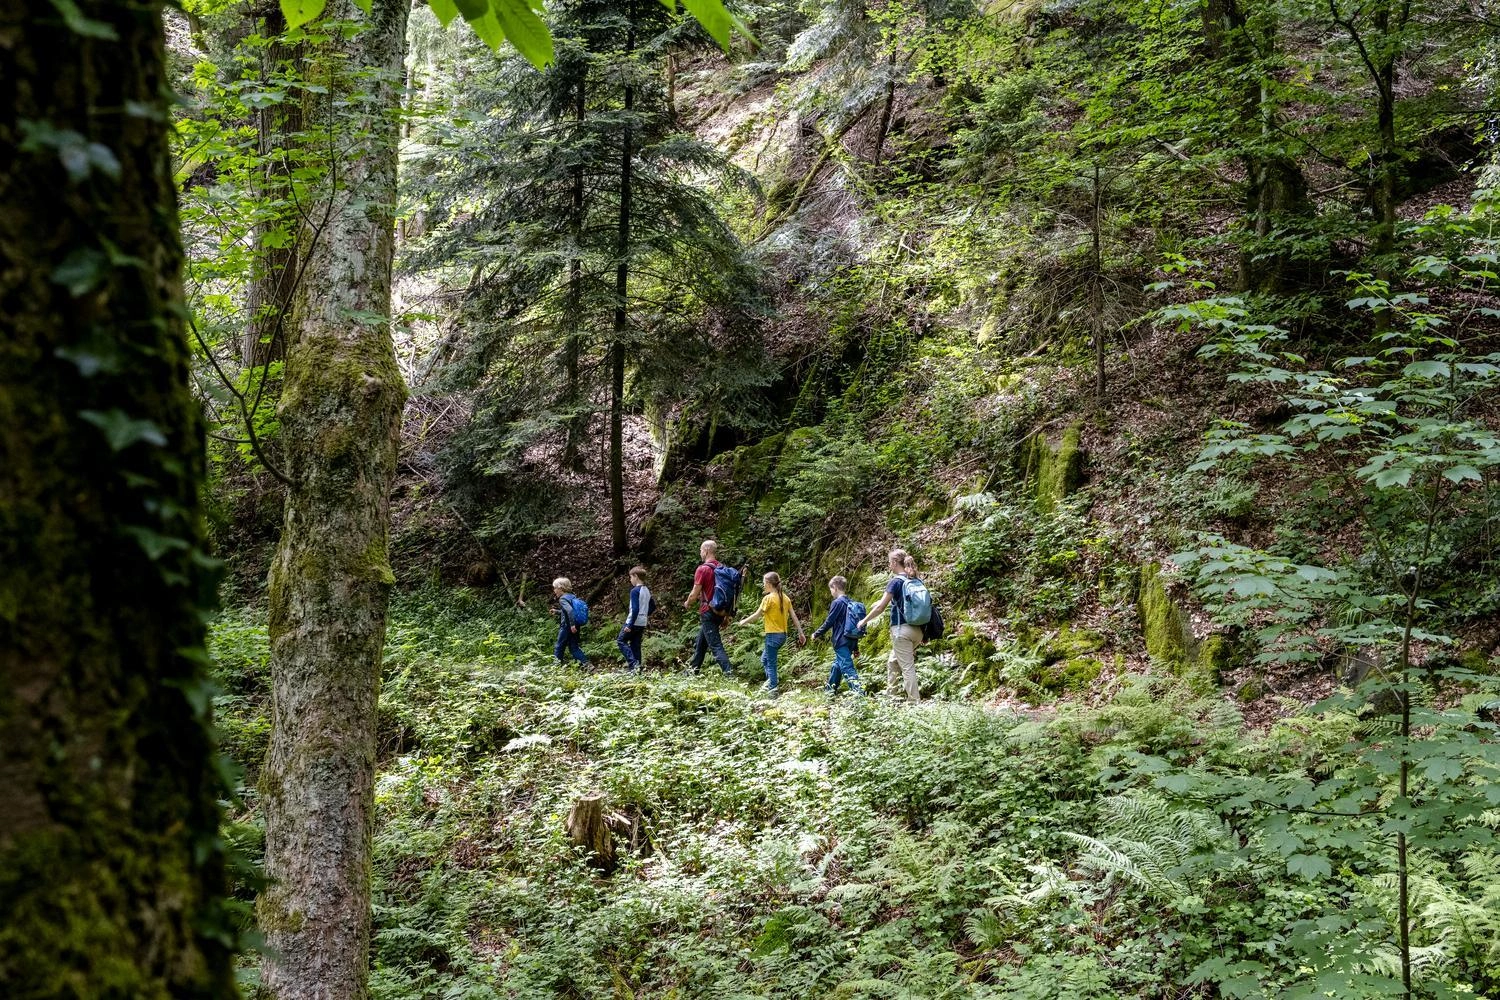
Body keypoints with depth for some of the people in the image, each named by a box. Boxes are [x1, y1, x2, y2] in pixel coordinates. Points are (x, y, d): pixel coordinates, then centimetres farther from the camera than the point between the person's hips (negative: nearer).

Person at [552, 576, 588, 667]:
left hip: (567, 627, -8)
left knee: (559, 647, 7)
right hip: (574, 627, 8)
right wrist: (557, 611, 30)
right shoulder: (571, 596, 12)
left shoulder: (563, 599, -14)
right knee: (573, 647, 11)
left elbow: (570, 610, -30)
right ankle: (586, 663, 1)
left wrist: (572, 624, -31)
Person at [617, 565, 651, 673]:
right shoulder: (647, 591, 10)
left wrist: (630, 625, -20)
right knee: (636, 645, 12)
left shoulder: (635, 591, -15)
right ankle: (637, 668, 9)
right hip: (642, 624, 8)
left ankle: (633, 663, -11)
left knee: (621, 641, 3)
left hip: (634, 622, -8)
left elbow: (635, 609, -22)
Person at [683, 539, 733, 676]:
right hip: (719, 611, 8)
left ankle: (729, 672, -18)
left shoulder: (703, 569, -15)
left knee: (715, 644, -9)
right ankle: (693, 669, 32)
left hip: (708, 612, -8)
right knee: (700, 643, 21)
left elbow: (694, 594, -13)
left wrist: (687, 603, 8)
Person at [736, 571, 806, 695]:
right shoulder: (785, 598, 7)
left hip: (773, 635, -8)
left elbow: (757, 615, -8)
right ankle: (770, 682, 16)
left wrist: (743, 622, 6)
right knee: (765, 659, 21)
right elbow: (794, 617, 8)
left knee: (771, 664, -2)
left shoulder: (768, 598, -13)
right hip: (783, 635, 8)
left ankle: (773, 689, -4)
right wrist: (801, 633, 13)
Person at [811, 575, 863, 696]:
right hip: (850, 640, 9)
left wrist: (816, 634, 3)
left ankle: (858, 690, -25)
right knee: (837, 665, 22)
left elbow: (828, 622, -12)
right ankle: (831, 689, 34)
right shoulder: (850, 603, 11)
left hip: (841, 641, -9)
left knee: (846, 666, -13)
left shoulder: (837, 603, -13)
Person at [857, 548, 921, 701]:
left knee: (907, 667, -5)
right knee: (892, 662, 21)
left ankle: (915, 702, -6)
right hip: (916, 629, 8)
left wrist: (864, 621, 2)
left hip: (902, 629, -8)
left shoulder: (896, 581, -11)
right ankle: (890, 697, 24)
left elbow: (881, 607, -9)